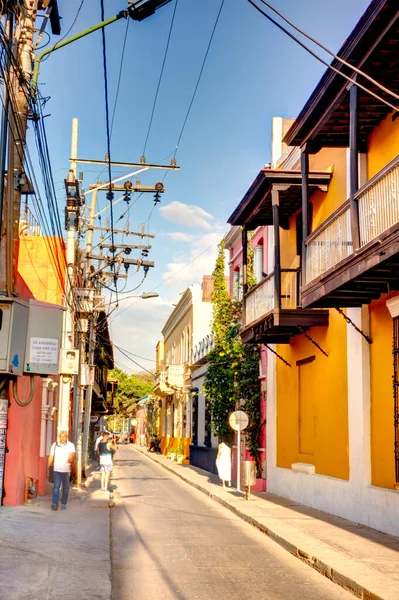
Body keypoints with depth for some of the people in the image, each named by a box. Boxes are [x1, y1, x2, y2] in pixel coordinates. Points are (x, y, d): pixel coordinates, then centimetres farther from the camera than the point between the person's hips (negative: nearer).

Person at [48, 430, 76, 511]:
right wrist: (48, 467, 8)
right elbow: (51, 457, 11)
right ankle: (54, 503, -10)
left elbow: (73, 453, -18)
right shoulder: (55, 445, 8)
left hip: (66, 470, -1)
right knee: (56, 487, -9)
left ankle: (63, 503, 20)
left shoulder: (70, 445, 0)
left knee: (66, 488, 8)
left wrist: (71, 458, -40)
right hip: (57, 470, 1)